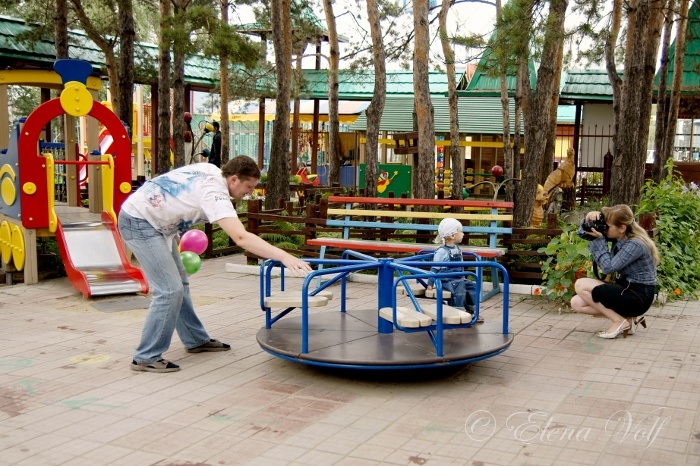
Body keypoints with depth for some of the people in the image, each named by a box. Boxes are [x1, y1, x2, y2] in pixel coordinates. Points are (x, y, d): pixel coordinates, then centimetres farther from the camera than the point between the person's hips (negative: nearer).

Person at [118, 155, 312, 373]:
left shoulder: (210, 171, 0)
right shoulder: (214, 193, -27)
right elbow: (241, 237, -42)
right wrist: (284, 256, -48)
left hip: (155, 222, 10)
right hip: (138, 222, -10)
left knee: (179, 282, 16)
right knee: (169, 290, -13)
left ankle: (195, 340, 27)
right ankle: (146, 358, -4)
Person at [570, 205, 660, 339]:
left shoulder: (636, 245, -23)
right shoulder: (618, 236, 1)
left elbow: (608, 267, -25)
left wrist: (599, 239, -21)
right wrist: (589, 218, -14)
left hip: (639, 297, -9)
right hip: (626, 289, 9)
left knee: (581, 285, -17)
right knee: (576, 303, -1)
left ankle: (620, 321, -7)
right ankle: (627, 317, 4)